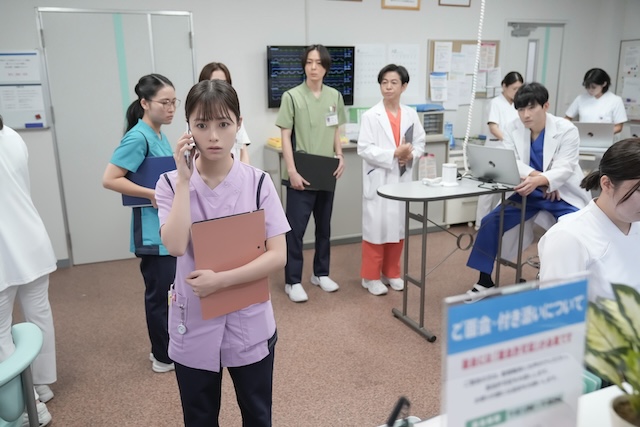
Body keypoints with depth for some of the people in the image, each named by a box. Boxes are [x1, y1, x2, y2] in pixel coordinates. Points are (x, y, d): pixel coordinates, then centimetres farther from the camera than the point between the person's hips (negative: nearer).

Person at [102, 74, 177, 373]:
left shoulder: (160, 136, 8)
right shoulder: (138, 137, -17)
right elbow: (109, 179, -21)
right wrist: (152, 194, -21)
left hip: (170, 226, 9)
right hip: (154, 230, -9)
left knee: (168, 290, 19)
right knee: (159, 292, 4)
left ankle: (164, 348, 35)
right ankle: (164, 357, 21)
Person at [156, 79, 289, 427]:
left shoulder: (258, 182, -9)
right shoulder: (171, 183, -7)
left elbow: (277, 256, -13)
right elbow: (176, 246, -23)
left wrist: (222, 280, -22)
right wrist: (185, 179, -21)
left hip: (250, 324, 0)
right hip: (193, 327, 1)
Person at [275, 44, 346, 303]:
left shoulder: (335, 96, 7)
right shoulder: (292, 96, -6)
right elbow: (285, 136, -8)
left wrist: (340, 156, 0)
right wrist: (292, 170, -15)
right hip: (301, 174, -4)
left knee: (324, 226, 14)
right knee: (296, 228, 1)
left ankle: (321, 273, 30)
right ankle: (292, 281, 13)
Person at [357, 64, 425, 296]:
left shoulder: (411, 114, 6)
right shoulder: (370, 116, -8)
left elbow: (420, 142, 11)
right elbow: (364, 149, -14)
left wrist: (411, 155, -11)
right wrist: (394, 154, -21)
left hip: (402, 179, 5)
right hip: (379, 179, -5)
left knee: (398, 227, 13)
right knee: (376, 228, 0)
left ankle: (391, 273, 28)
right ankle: (371, 276, 14)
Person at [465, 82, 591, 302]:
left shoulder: (567, 130, -13)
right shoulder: (512, 129, -4)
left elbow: (564, 169, -24)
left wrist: (539, 181, -45)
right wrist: (536, 176, -32)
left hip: (564, 195, -2)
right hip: (528, 192, 3)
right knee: (490, 221, -12)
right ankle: (485, 281, 2)